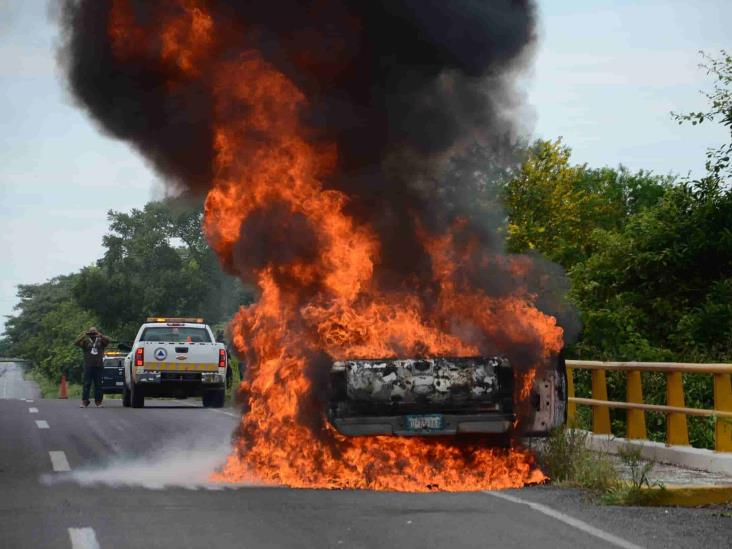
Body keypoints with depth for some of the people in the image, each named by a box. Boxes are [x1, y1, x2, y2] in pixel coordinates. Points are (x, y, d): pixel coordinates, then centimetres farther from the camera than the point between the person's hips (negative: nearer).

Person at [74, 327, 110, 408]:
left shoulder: (100, 341, 9)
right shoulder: (86, 341, 7)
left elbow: (107, 340, -10)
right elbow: (76, 343, -7)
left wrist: (100, 335, -20)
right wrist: (84, 335, -16)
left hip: (99, 367, 1)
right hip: (88, 366, -1)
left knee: (98, 385, 4)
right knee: (87, 384, -4)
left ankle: (98, 401, 10)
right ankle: (84, 401, -3)